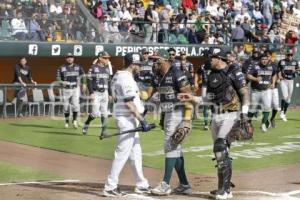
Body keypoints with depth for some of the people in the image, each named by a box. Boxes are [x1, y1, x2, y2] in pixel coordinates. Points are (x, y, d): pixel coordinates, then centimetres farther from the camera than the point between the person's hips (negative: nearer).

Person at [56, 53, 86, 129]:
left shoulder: (78, 67, 6)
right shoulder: (62, 68, 0)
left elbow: (83, 75, 15)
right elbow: (58, 77, 0)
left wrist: (84, 84, 1)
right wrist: (62, 82, -19)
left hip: (75, 89, 0)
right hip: (66, 89, 0)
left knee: (75, 104, -13)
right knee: (66, 106, 4)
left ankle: (74, 120, 2)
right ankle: (66, 122, 16)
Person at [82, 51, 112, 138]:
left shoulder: (107, 68, 12)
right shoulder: (93, 68, -6)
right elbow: (89, 81, -8)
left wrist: (110, 94, 14)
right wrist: (91, 93, -16)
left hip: (104, 93, 5)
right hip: (96, 93, -5)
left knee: (104, 113, 3)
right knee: (95, 113, -10)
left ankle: (104, 131, 8)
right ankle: (86, 124, 15)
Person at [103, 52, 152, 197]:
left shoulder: (118, 76, 13)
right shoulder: (127, 79, -17)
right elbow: (129, 103, -23)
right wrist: (142, 120, -23)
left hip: (126, 119, 10)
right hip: (128, 119, -10)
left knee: (135, 152, 16)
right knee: (122, 153, -7)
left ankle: (141, 185, 24)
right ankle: (110, 187, -5)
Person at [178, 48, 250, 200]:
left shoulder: (233, 72, -7)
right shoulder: (212, 75, 14)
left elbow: (244, 93, -9)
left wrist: (244, 112, -18)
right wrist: (192, 98, 8)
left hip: (230, 115, -8)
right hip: (216, 116, 8)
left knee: (220, 147, -18)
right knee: (220, 152, 9)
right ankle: (225, 188, 18)